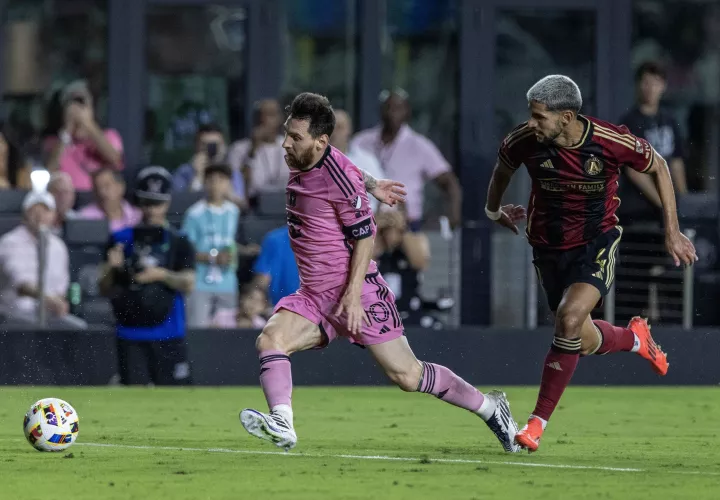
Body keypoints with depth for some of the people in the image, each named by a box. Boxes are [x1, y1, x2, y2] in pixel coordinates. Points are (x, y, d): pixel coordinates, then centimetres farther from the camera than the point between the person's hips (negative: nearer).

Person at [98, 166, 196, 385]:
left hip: (168, 335, -2)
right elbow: (104, 289, 11)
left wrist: (162, 275, -22)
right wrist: (111, 268, -10)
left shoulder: (178, 242, 6)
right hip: (130, 334, 2)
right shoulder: (121, 240, 10)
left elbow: (188, 284, -6)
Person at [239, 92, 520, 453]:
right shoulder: (297, 163, 5)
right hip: (313, 296, 8)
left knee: (406, 375, -4)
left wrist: (353, 293, -21)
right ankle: (282, 426, -33)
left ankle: (489, 408, 13)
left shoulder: (339, 178, -19)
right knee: (270, 340, -18)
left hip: (355, 292, -8)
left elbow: (365, 236, -16)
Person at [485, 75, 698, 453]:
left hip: (596, 244, -3)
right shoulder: (524, 141, -18)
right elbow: (503, 167, 8)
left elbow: (658, 167, -3)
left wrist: (672, 232, 0)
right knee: (583, 341, 7)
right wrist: (493, 210, 25)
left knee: (570, 319, -25)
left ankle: (538, 422, -15)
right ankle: (635, 339, 43)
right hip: (549, 247, 3)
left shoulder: (613, 141, -23)